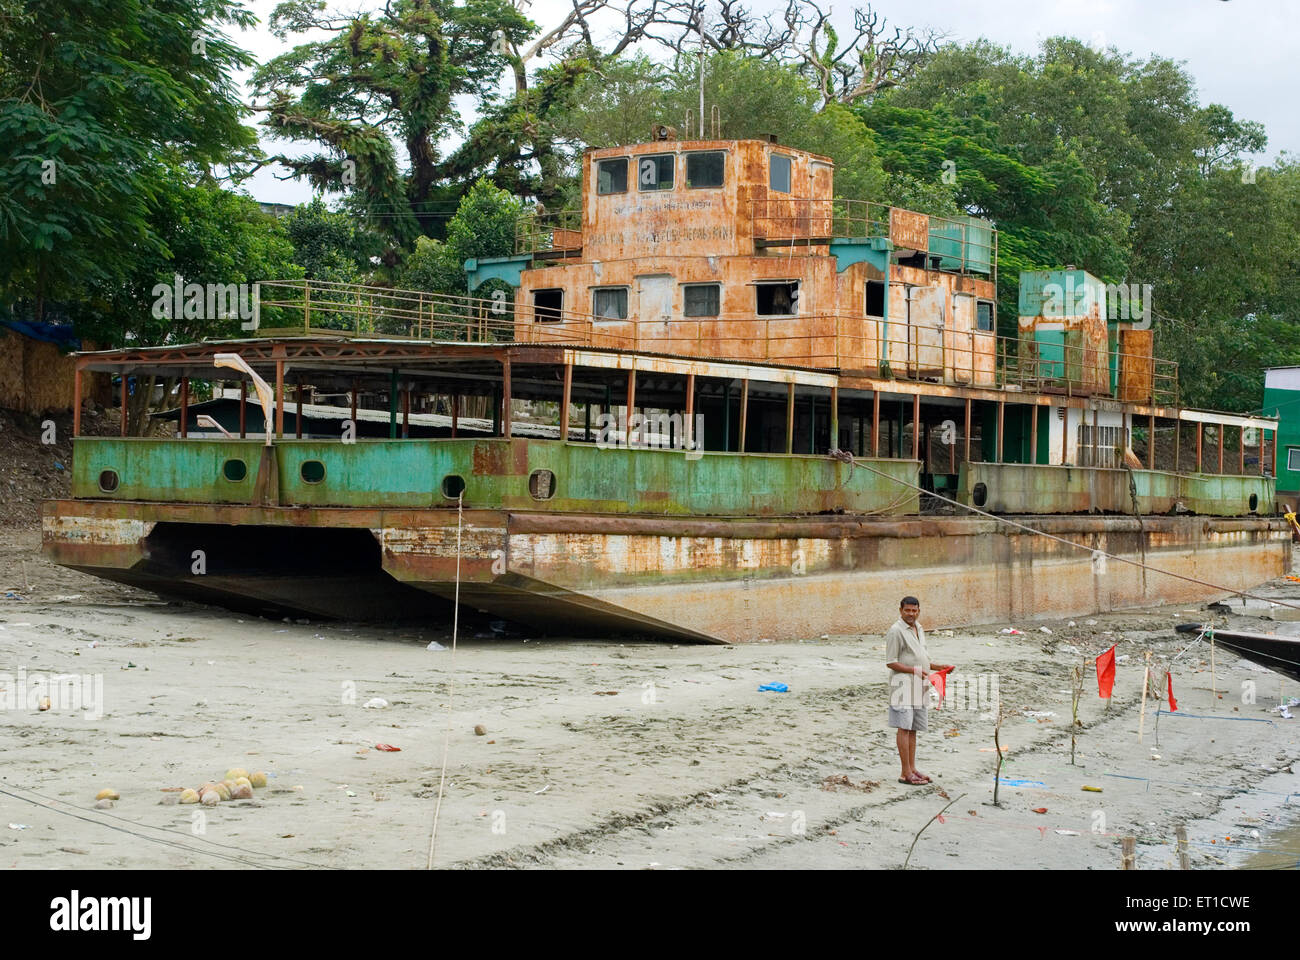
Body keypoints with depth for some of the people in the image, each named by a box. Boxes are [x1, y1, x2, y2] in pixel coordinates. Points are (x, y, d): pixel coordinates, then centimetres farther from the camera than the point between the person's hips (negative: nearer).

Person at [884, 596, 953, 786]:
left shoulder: (919, 629, 17)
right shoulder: (896, 631, -10)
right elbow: (890, 663, -13)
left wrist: (937, 667, 10)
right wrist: (914, 670, -19)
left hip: (918, 685, 8)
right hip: (903, 684, -8)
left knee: (913, 728, 10)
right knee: (904, 727, -10)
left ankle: (912, 769, 14)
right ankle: (905, 773, -10)